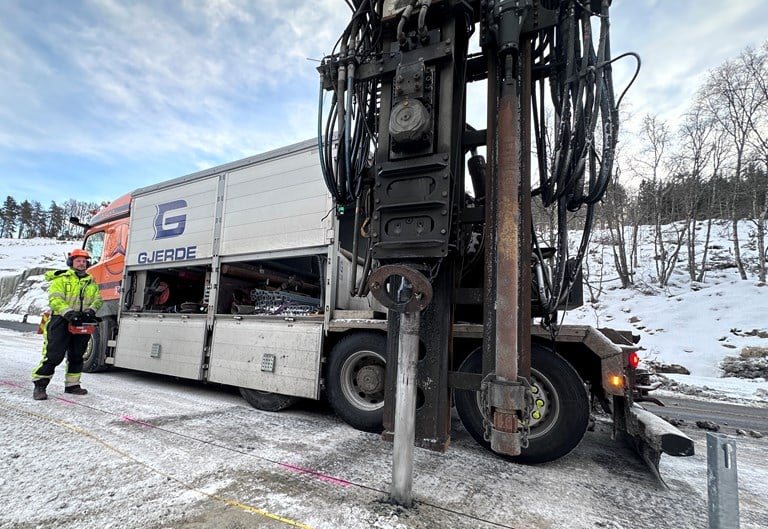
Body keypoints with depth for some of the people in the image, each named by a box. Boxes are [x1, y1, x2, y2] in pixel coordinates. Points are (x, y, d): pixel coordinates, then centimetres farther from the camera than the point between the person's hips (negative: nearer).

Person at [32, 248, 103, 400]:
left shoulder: (91, 282, 15)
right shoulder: (61, 279, -1)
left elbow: (97, 299, 9)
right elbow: (55, 299, -12)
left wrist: (91, 310, -10)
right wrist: (69, 313, -25)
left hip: (82, 323, 5)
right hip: (62, 321, -5)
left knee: (76, 356, 12)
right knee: (53, 355, -8)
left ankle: (72, 385, 22)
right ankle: (40, 385, 4)